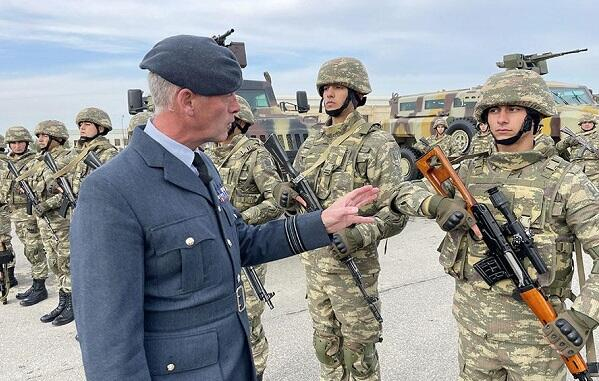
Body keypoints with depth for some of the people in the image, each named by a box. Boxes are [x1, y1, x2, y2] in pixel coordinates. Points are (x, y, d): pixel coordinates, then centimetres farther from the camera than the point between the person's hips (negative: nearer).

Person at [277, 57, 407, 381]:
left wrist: (359, 236, -31)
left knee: (358, 350, 10)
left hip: (353, 265, -5)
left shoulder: (377, 144, -10)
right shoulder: (312, 144, 8)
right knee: (326, 345, 20)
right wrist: (284, 193, -10)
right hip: (313, 260, 6)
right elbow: (292, 189, 15)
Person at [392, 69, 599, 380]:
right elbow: (403, 194, 1)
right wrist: (435, 203, -20)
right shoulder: (468, 173, 0)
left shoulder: (564, 181, -11)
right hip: (472, 323, 3)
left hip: (537, 328, -3)